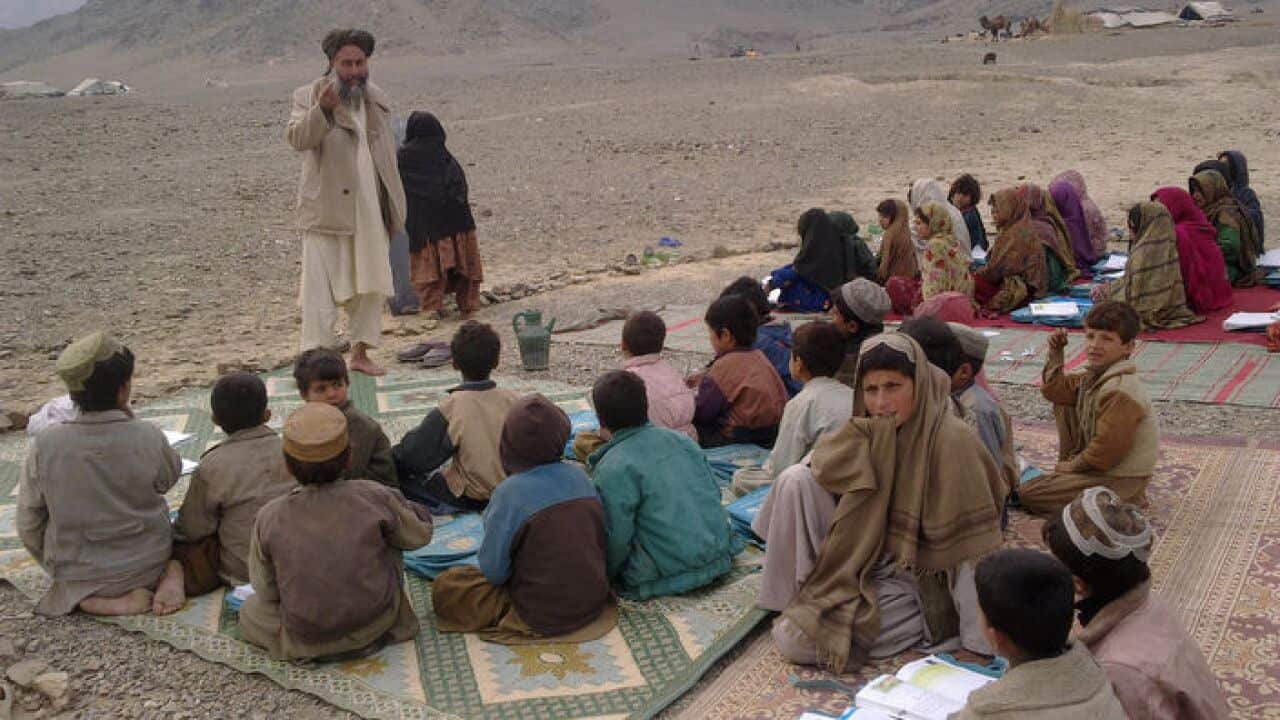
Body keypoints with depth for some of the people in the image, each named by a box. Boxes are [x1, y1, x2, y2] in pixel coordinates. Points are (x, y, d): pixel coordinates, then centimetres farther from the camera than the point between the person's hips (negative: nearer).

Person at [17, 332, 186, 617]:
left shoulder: (44, 446, -18)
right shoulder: (148, 438, -21)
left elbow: (28, 524, -7)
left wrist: (56, 565, 13)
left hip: (78, 576, 1)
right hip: (148, 563, 0)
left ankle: (91, 601, 1)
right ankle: (170, 571, 0)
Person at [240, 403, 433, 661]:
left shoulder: (268, 518, -13)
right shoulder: (375, 497, -16)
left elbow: (266, 591, -3)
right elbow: (419, 535, 0)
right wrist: (402, 506, 19)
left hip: (304, 642, 0)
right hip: (377, 624, 0)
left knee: (250, 611, 28)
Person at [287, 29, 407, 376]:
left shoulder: (378, 99, 12)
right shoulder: (309, 95, -2)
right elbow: (296, 139, -18)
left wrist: (394, 207, 17)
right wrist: (322, 109, -34)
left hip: (370, 211, 5)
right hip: (328, 210, -5)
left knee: (370, 284, 11)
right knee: (322, 286, -6)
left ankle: (360, 352, 24)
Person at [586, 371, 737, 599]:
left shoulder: (614, 470, -17)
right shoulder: (683, 441, 3)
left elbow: (616, 538, -16)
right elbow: (715, 492, 10)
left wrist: (607, 577, 1)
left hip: (667, 578, -7)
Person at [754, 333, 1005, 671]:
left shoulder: (952, 441, -22)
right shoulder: (876, 431, -1)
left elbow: (972, 547, -23)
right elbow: (821, 465, -14)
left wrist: (980, 648, -23)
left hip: (914, 582, -7)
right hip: (860, 561, 7)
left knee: (794, 641, -21)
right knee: (796, 480, -14)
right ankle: (798, 598, 3)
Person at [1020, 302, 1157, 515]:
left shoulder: (1121, 390, -28)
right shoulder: (1095, 375, 2)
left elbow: (1107, 448, -27)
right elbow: (1054, 389, 14)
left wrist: (1073, 465, -12)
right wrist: (1055, 353, 4)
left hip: (1120, 480, -10)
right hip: (1097, 462, 10)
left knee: (1027, 494, -9)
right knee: (1063, 405, 17)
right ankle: (1066, 472, 17)